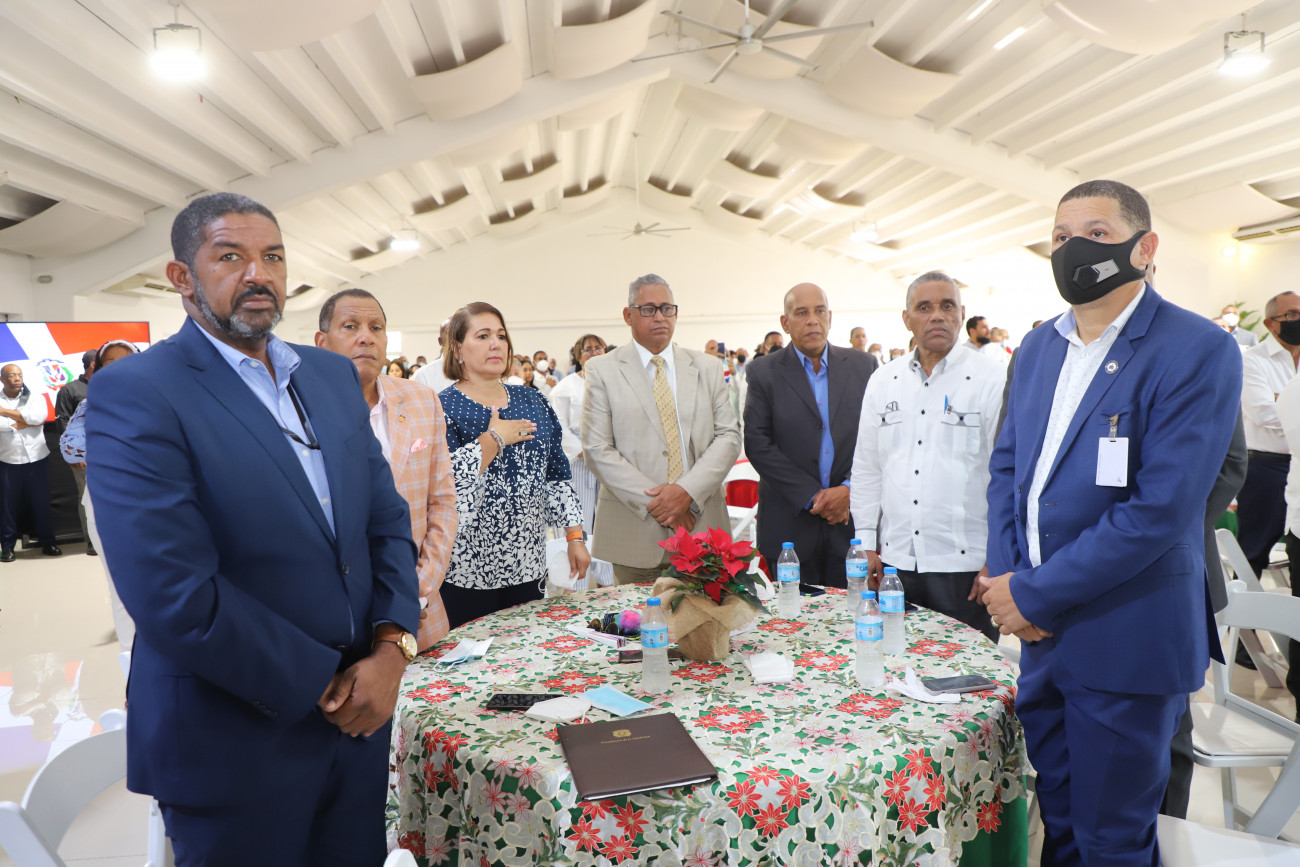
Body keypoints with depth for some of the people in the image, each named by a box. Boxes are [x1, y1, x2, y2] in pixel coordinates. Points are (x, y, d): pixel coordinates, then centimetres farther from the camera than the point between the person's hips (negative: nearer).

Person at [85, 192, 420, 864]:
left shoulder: (334, 374, 6)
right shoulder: (135, 393, -14)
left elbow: (387, 518, 6)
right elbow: (175, 598, -22)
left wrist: (393, 646, -8)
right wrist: (321, 685, -15)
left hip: (359, 708, 6)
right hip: (235, 743, -5)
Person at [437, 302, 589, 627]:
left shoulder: (533, 401, 10)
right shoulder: (442, 408, -6)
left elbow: (557, 475, 11)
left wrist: (575, 536, 5)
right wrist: (494, 438, -17)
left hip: (529, 566, 5)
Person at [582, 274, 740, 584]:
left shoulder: (708, 368, 10)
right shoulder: (602, 370, 2)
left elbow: (729, 436, 3)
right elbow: (597, 449, -5)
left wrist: (687, 491, -12)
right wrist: (653, 502, -13)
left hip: (701, 525, 2)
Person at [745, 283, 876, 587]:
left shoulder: (863, 365, 8)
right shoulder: (764, 371, 1)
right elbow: (758, 444, -6)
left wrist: (850, 488, -9)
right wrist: (811, 496, -11)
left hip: (852, 520, 2)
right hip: (791, 525, -1)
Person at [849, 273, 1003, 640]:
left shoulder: (992, 379, -4)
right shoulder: (883, 381, 9)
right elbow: (866, 467, 12)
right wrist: (866, 542, 9)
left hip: (964, 562, -3)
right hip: (894, 560, 4)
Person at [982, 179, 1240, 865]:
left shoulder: (1198, 351, -14)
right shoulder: (1038, 347, 8)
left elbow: (1160, 506, -22)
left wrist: (1034, 595, -18)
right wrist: (1003, 576, -4)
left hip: (1123, 642, -6)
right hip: (1040, 629, 6)